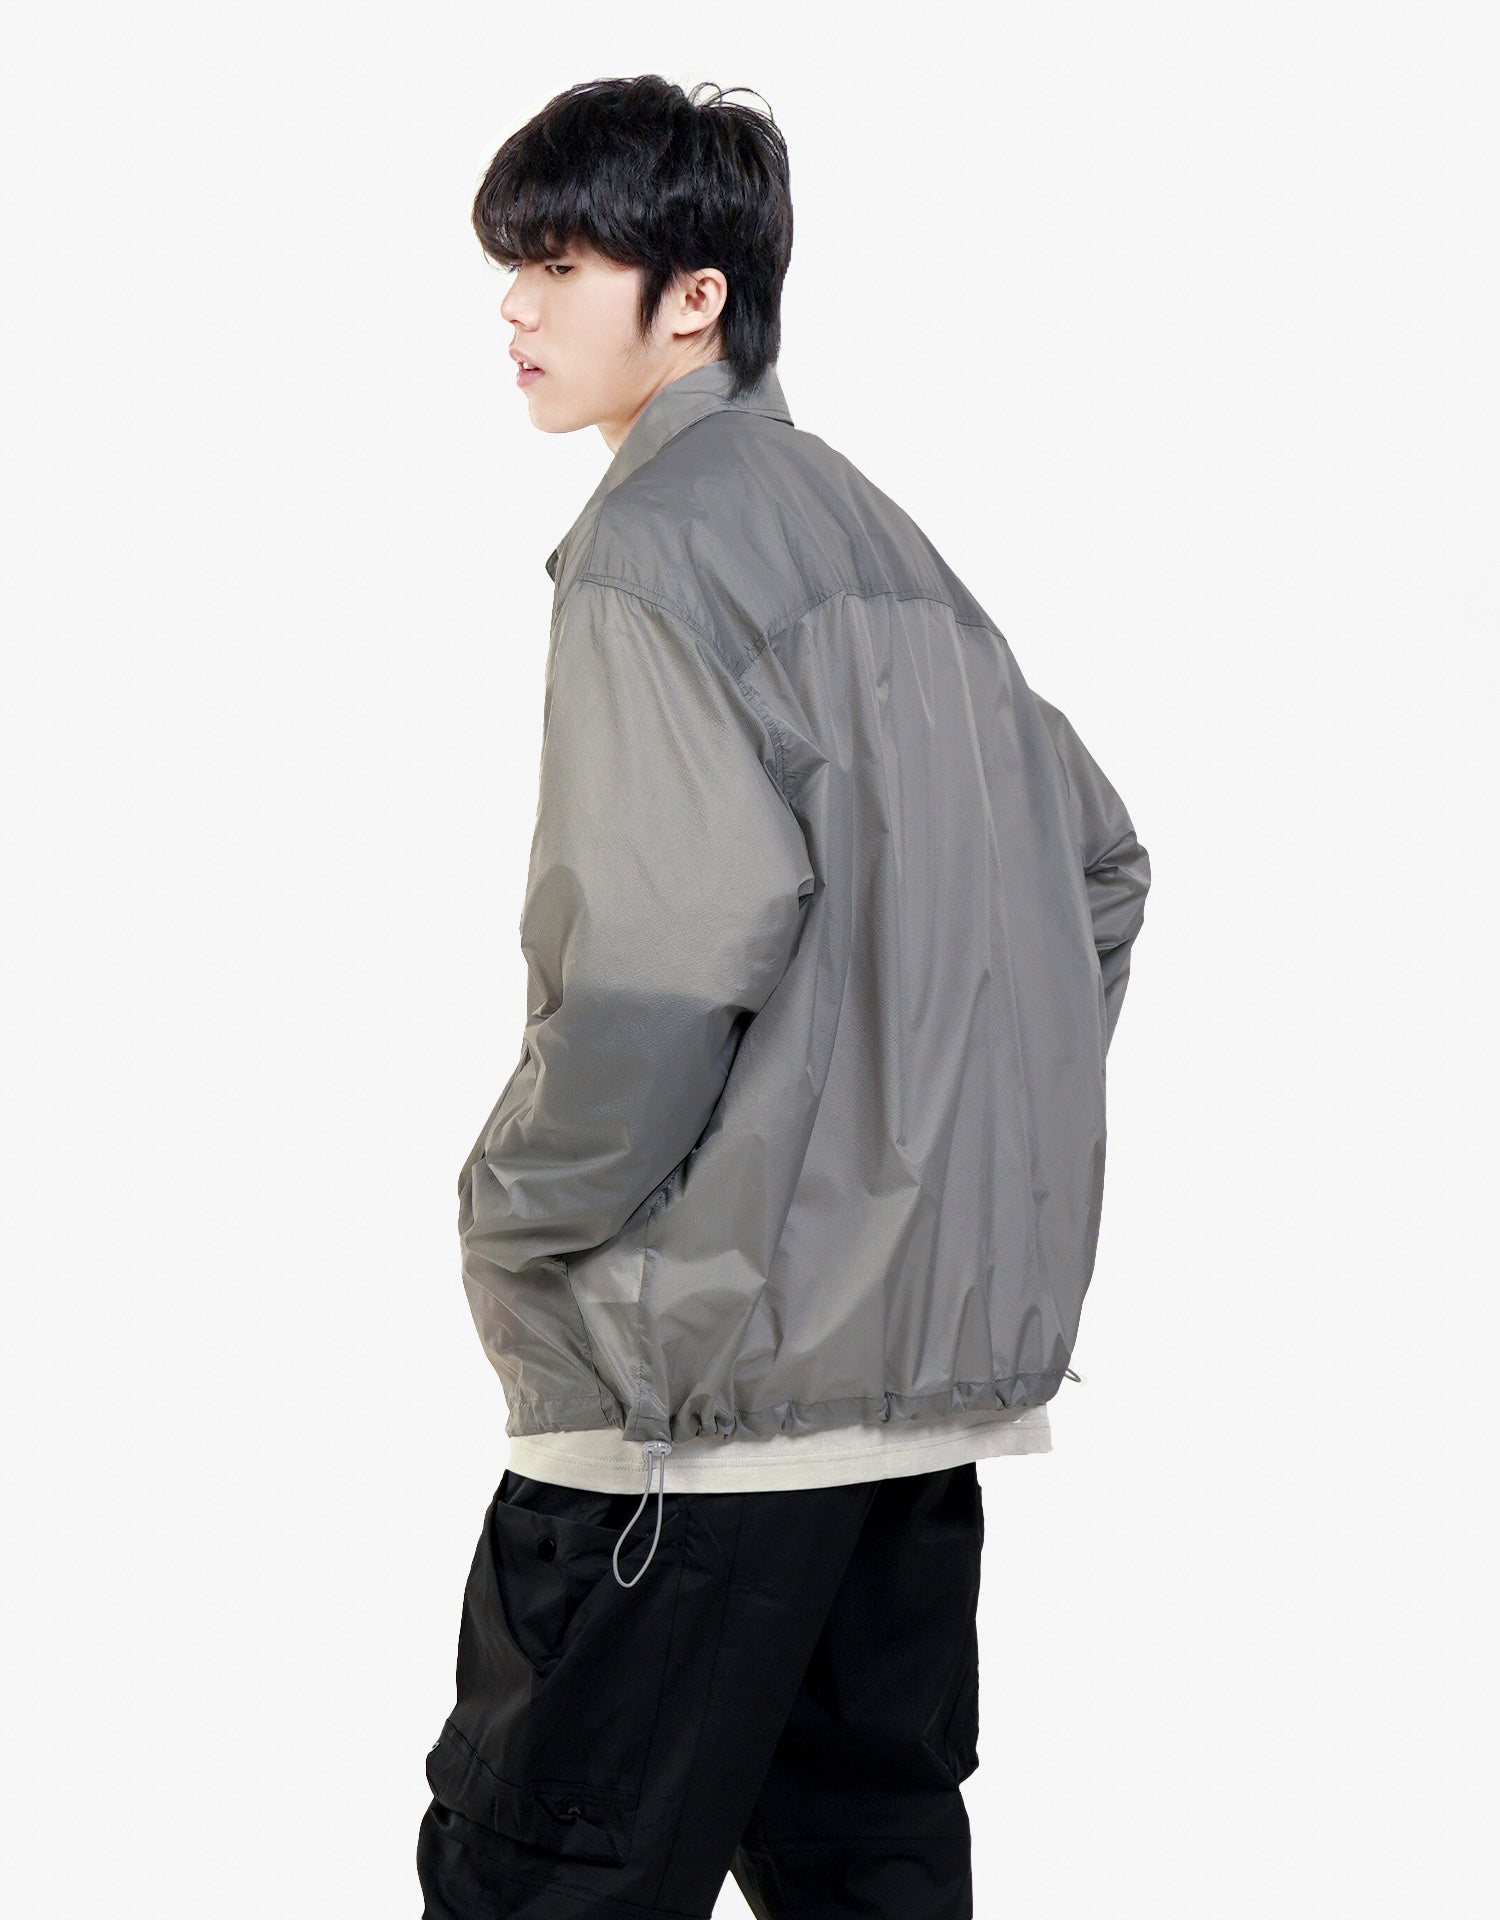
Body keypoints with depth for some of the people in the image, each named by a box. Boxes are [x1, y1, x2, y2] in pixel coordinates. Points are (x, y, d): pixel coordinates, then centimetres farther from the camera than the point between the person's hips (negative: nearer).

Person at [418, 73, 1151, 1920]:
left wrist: (520, 1214, -11)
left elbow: (683, 922, -24)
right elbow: (1096, 859, 21)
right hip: (945, 1340, 9)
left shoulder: (656, 531, -11)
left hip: (719, 1353, -9)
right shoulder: (879, 533, 16)